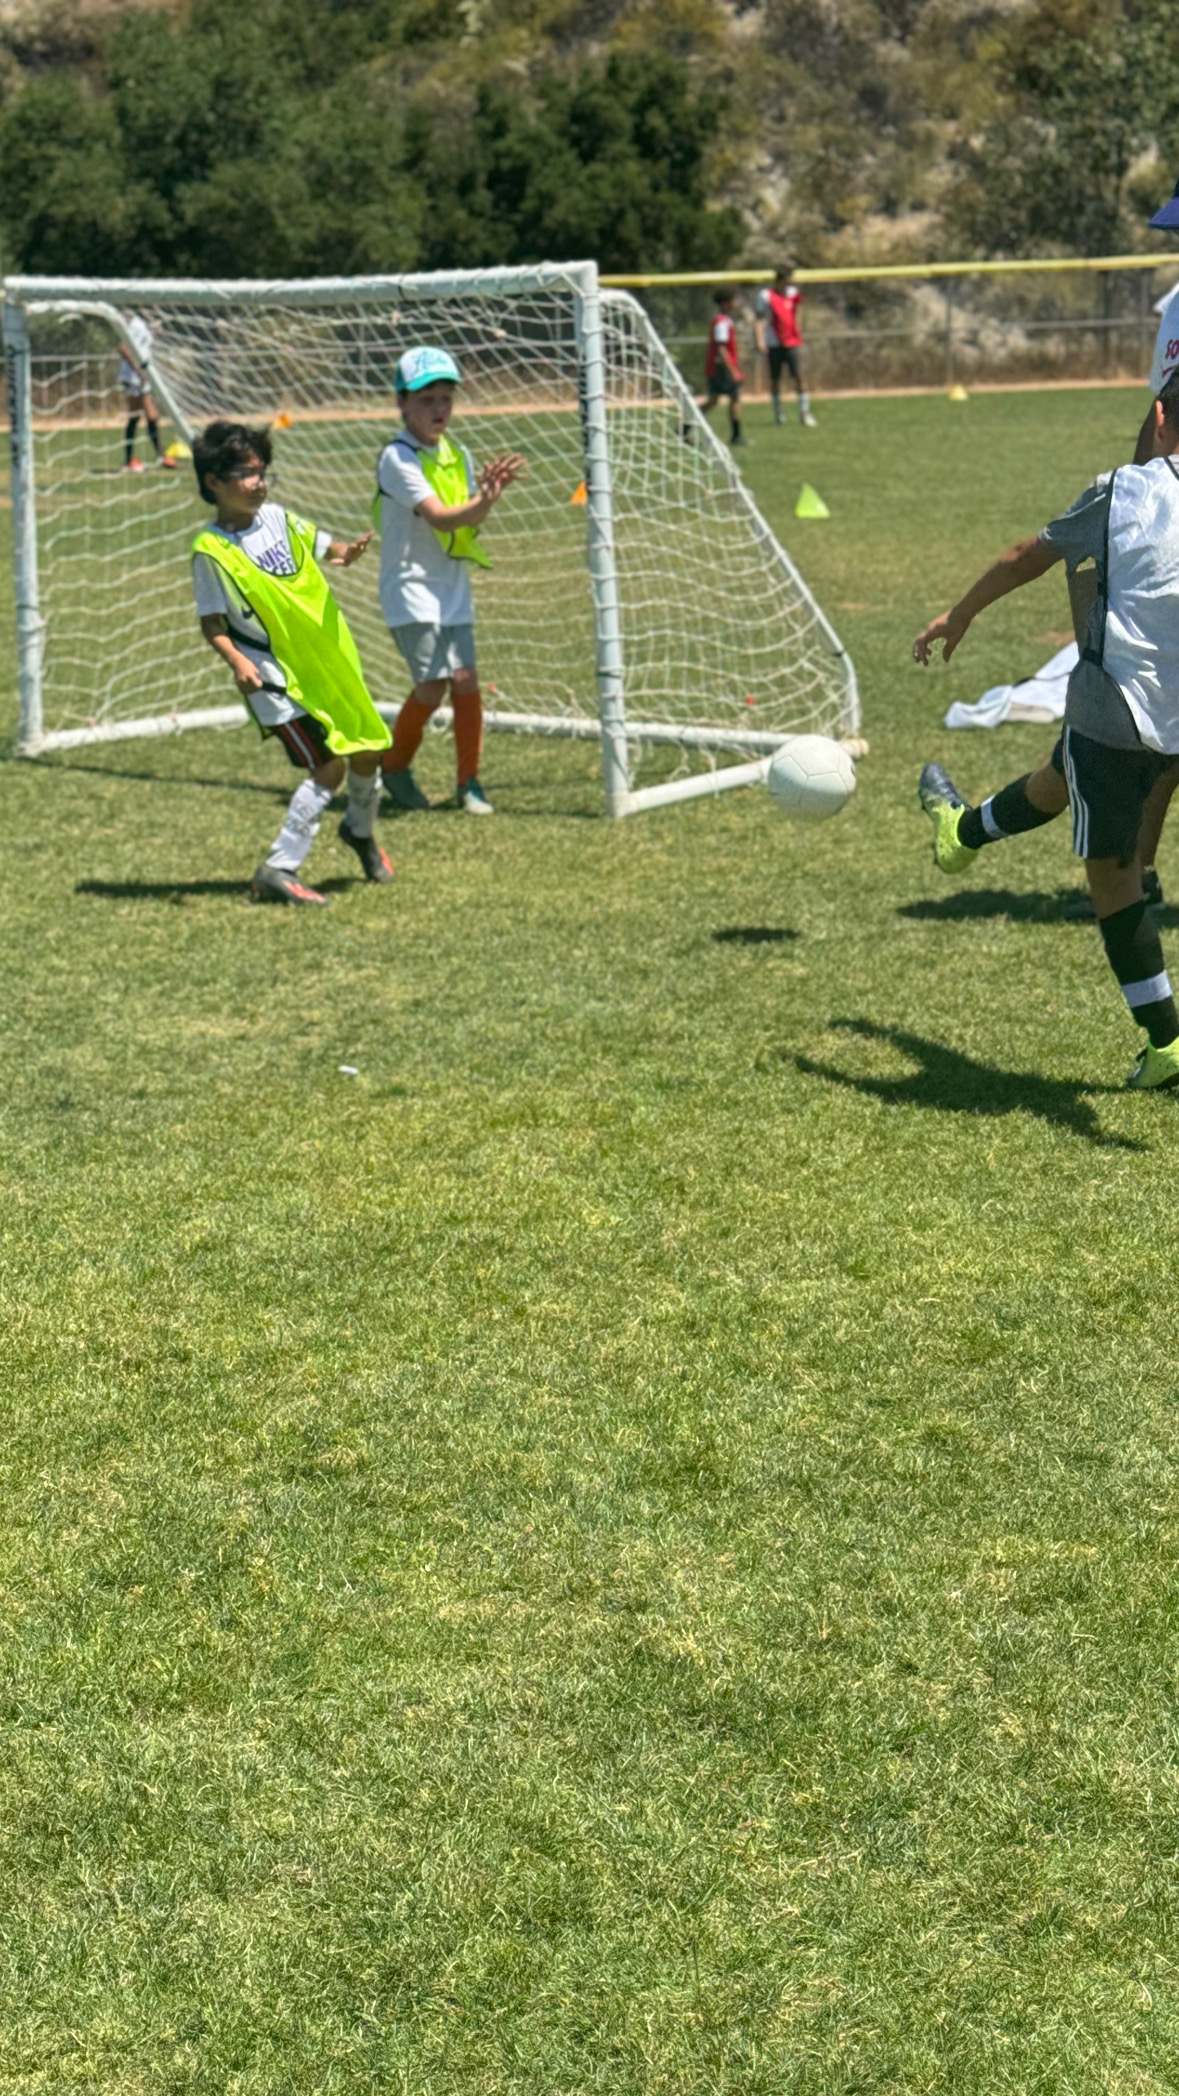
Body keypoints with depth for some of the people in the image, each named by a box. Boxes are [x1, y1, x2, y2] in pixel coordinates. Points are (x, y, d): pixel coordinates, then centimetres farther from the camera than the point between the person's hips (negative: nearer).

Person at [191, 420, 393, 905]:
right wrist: (236, 662, -29)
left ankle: (360, 830, 44)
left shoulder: (277, 517, 4)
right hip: (274, 673, -7)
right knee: (327, 765, -15)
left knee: (366, 751, 14)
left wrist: (346, 552, -9)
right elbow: (212, 624, -12)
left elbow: (324, 545, 15)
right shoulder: (211, 550, -13)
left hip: (326, 659, 7)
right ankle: (277, 871, -11)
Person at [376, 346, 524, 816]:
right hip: (412, 588, -6)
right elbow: (439, 516, -20)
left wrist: (489, 494, -17)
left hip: (454, 588, 6)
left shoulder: (457, 455, 9)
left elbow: (469, 523, 2)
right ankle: (395, 768, 13)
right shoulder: (398, 457, -11)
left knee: (466, 680, -2)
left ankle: (469, 784, 8)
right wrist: (485, 501, -34)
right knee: (432, 685, -10)